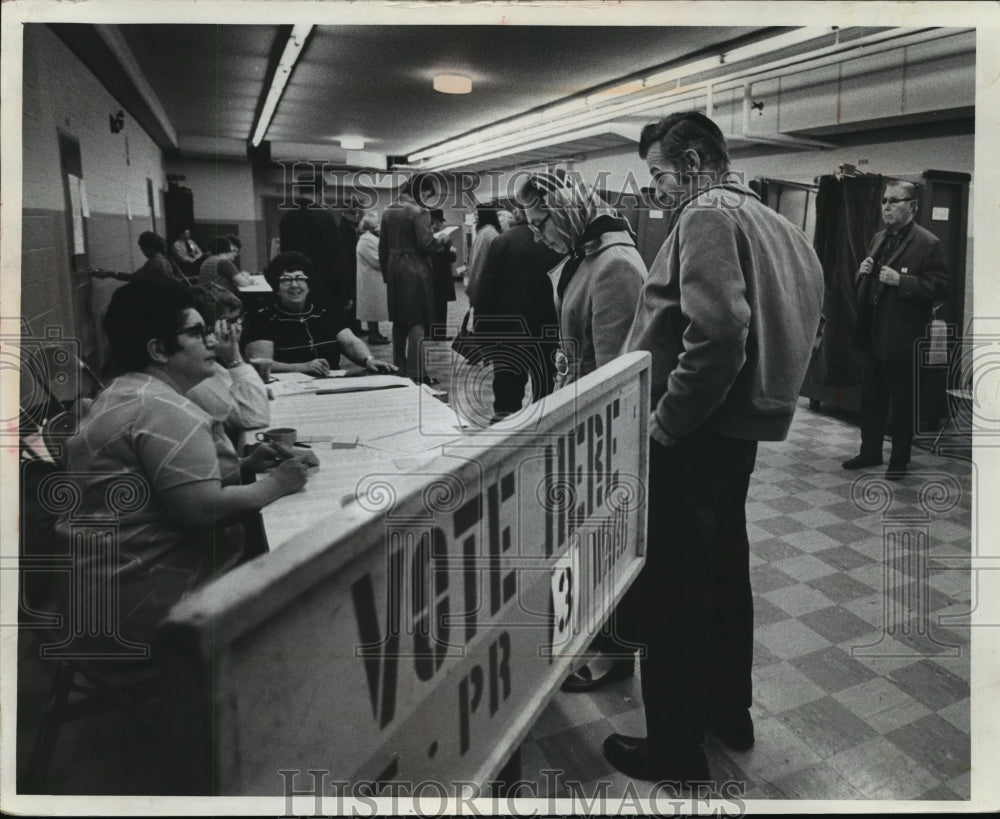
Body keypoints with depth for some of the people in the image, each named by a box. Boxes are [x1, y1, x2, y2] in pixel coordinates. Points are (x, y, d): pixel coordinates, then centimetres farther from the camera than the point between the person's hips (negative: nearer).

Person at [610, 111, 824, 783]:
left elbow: (717, 332, -27)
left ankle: (676, 748, 17)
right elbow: (791, 325, 14)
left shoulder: (709, 217, -13)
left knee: (673, 590, 2)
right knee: (724, 571, 20)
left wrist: (664, 423, -19)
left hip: (691, 439, -10)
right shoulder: (769, 222, 14)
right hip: (740, 427, 10)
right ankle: (730, 711, 38)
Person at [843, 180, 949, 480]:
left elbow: (939, 287, -15)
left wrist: (900, 280, -23)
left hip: (903, 338, -7)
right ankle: (870, 452, 26)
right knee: (871, 398, 14)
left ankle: (899, 461, 16)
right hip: (874, 334, 7)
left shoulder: (928, 244, -9)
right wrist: (864, 273, 1)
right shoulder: (878, 239, 13)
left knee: (902, 404, 5)